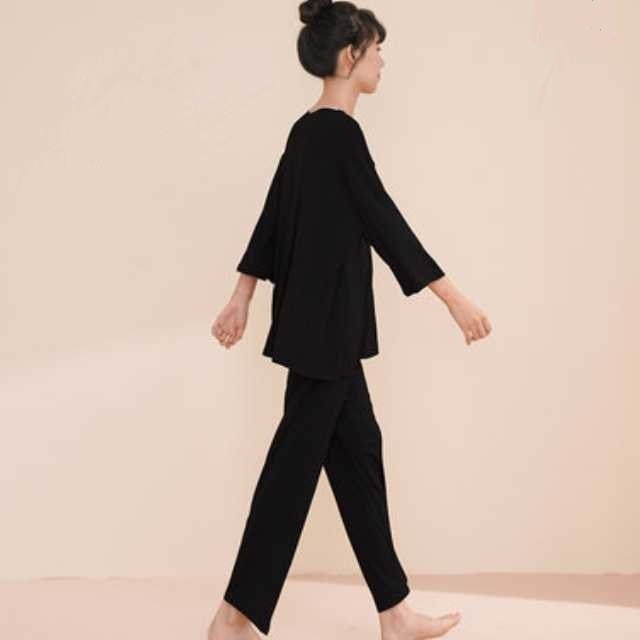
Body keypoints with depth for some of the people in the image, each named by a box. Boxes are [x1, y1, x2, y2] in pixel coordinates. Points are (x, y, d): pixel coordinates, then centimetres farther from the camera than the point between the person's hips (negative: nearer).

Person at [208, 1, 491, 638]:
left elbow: (273, 219, 16)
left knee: (358, 448, 11)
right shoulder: (340, 132, -15)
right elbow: (384, 221, -17)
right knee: (298, 457, -3)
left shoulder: (307, 130, 13)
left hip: (317, 318, 10)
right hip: (326, 320, -10)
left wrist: (240, 300, 20)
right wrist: (455, 298, -13)